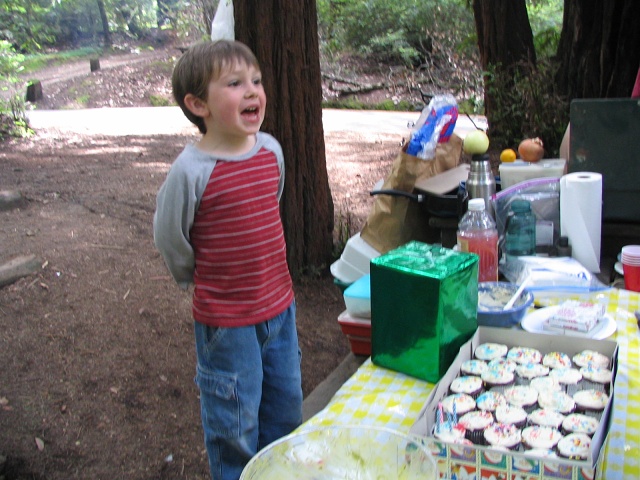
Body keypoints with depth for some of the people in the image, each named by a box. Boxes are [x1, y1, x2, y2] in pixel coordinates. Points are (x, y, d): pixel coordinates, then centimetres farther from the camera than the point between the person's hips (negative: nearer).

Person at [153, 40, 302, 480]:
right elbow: (170, 238, -9)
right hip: (226, 321, -6)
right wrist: (201, 280, 5)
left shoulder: (271, 150, -3)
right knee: (235, 422, 10)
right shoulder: (191, 171, -22)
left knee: (286, 405, 22)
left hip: (280, 305, 6)